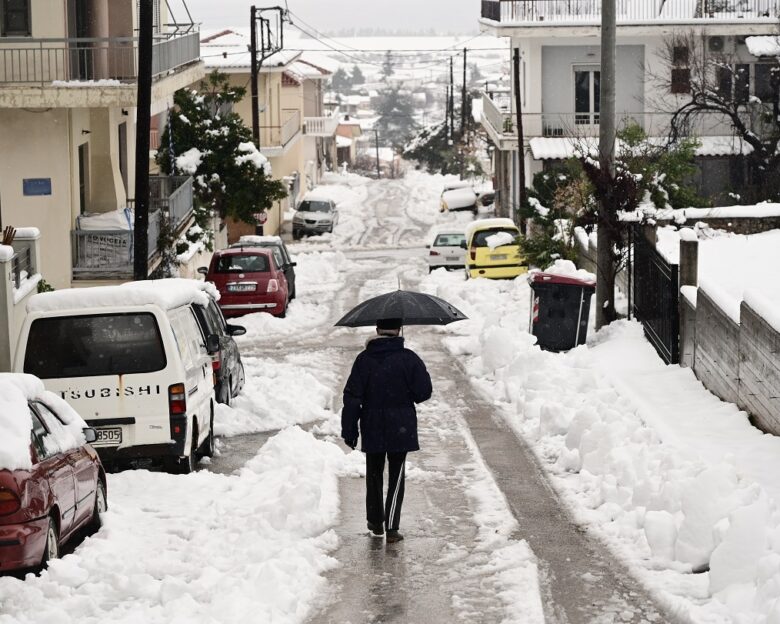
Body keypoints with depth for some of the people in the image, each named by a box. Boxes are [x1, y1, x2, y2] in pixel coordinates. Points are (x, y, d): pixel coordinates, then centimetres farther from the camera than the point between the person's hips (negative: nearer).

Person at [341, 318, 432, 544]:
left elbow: (352, 398, -6)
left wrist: (349, 430, 1)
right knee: (396, 476, 4)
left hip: (373, 430, 1)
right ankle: (391, 527, -5)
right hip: (401, 429, -1)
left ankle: (375, 521, 27)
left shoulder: (364, 360, -6)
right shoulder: (409, 359, -10)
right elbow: (424, 392, -8)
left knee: (374, 474, 18)